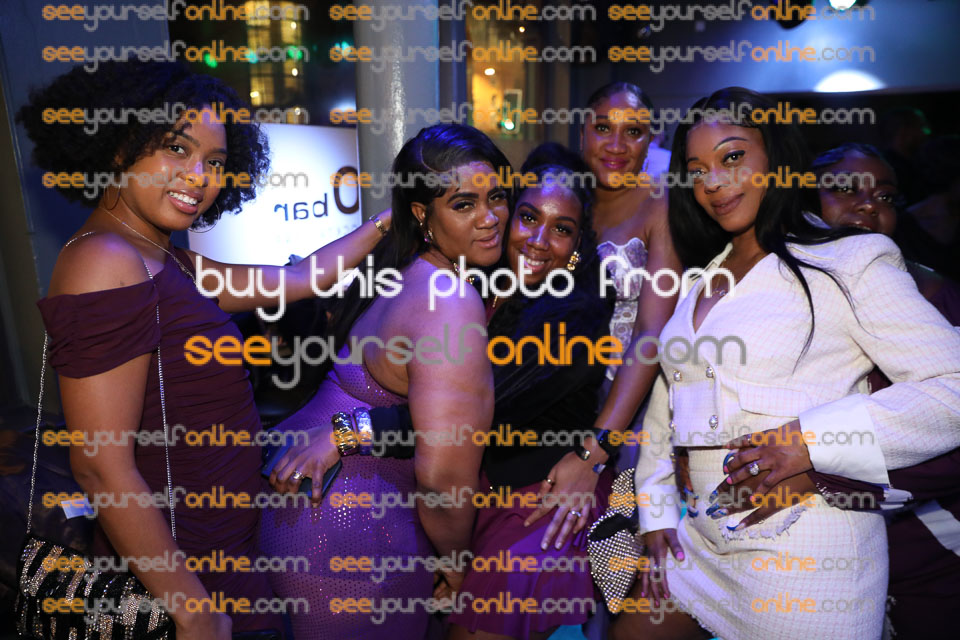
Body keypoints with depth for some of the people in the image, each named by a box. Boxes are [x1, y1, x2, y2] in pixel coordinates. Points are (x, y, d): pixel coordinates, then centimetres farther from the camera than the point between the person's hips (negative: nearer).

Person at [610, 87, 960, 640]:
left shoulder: (851, 262, -6)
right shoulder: (703, 282, 12)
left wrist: (811, 441, -24)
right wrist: (657, 511, 7)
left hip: (804, 553, -6)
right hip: (698, 541, 6)